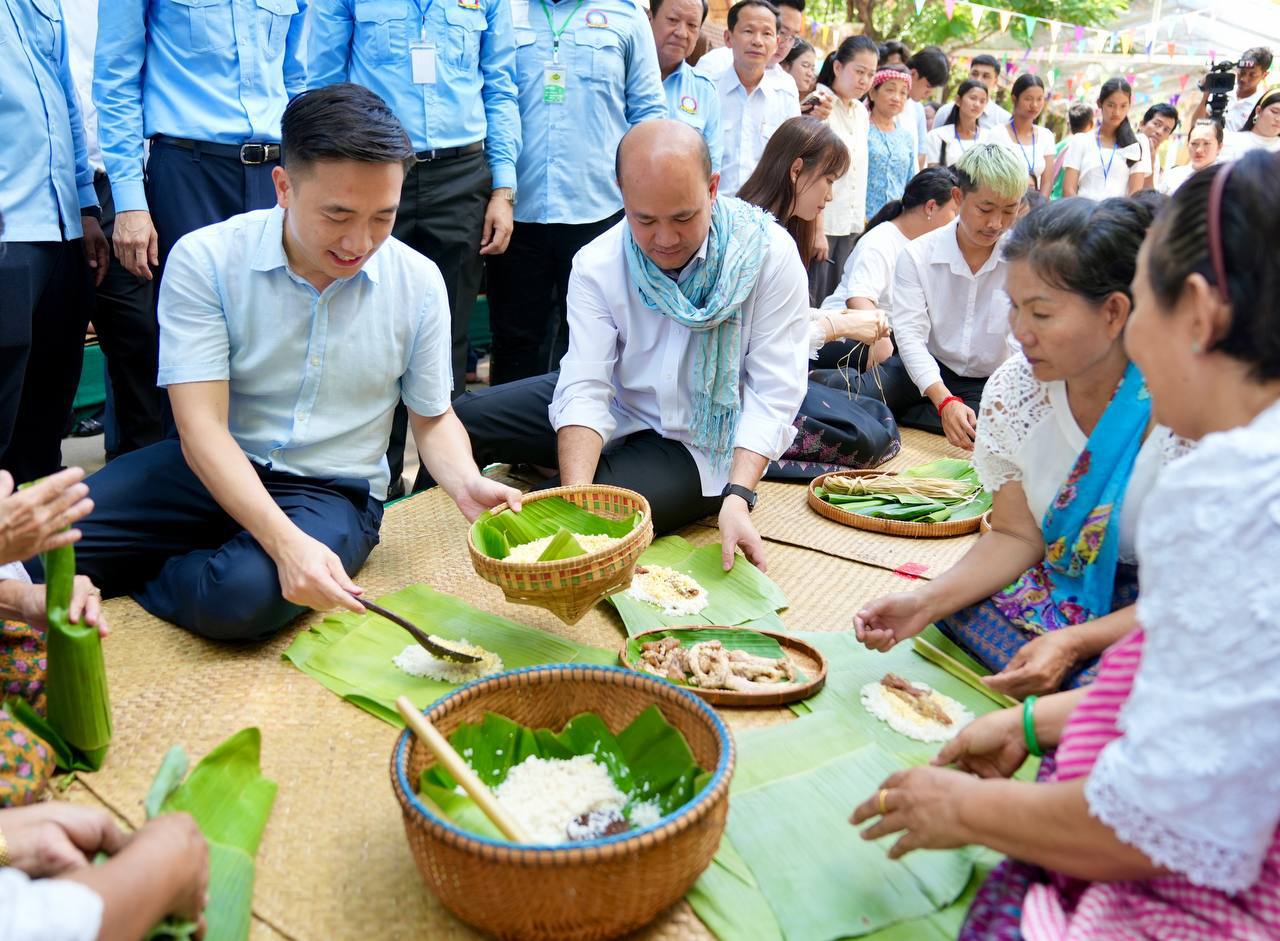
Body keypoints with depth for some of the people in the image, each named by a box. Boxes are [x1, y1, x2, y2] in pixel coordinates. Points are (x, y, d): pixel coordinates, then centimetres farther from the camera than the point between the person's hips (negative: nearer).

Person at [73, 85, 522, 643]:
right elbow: (202, 429, -18)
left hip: (333, 492, 1)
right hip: (216, 471, 0)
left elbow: (433, 418, 7)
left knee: (242, 596, -31)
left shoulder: (417, 282, -6)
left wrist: (466, 483, -16)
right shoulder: (205, 260, -12)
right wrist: (285, 542, -33)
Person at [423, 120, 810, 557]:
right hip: (618, 409, 3)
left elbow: (773, 394, -19)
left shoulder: (769, 254, -19)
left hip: (700, 442, -3)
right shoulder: (598, 265, -13)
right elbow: (585, 389, -21)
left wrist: (738, 497, -34)